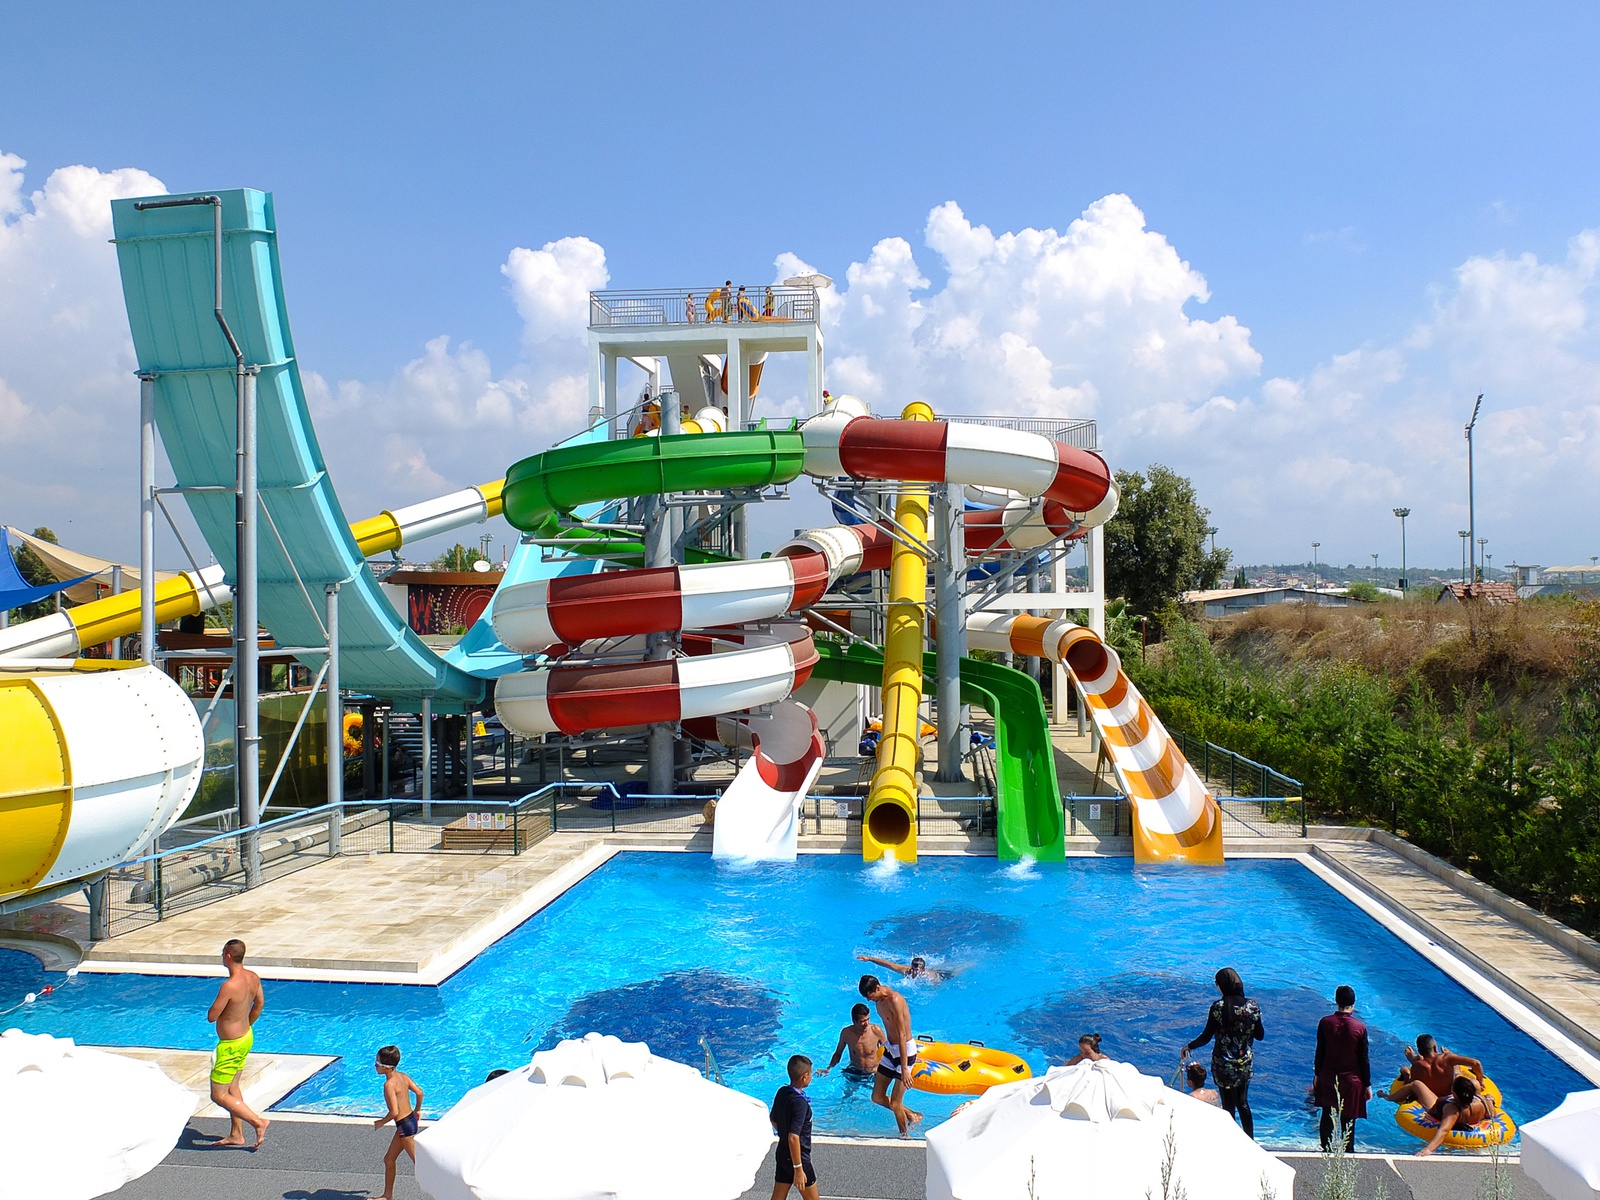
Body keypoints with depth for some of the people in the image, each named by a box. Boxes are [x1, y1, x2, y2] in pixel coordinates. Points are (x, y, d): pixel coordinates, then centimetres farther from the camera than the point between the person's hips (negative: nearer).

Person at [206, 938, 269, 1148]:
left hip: (231, 1045, -9)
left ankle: (258, 1121, -3)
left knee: (219, 1096, 3)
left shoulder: (229, 986, -29)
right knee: (232, 1088, 22)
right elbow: (260, 1004, 12)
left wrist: (218, 1006, -1)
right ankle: (236, 1135, 30)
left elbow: (211, 1017, -22)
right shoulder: (253, 978, -3)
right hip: (247, 1038, 9)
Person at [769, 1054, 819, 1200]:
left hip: (782, 1154, 8)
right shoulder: (800, 1103, -26)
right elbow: (793, 1138, -30)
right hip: (798, 1157, -8)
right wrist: (798, 1169, -25)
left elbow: (773, 1120, 12)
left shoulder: (782, 1092, -2)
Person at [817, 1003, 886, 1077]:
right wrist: (828, 1069, -10)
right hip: (854, 1073, 2)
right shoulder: (846, 1033, -10)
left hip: (874, 1074, -2)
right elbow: (838, 1053, 5)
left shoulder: (876, 1030, -13)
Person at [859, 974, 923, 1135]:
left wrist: (904, 1068, -27)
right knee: (877, 1097, 12)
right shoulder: (879, 997, 1)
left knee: (895, 1104, -3)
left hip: (905, 1051, -9)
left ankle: (904, 1136, 19)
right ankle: (912, 1115, 31)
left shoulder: (894, 1000, -26)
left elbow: (902, 1035, -27)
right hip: (890, 1049, 9)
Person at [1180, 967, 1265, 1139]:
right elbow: (1260, 1035, 0)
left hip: (1223, 1065, -3)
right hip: (1245, 1064, 3)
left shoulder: (1218, 1007, -19)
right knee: (1243, 1102, 20)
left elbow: (1206, 1037, -13)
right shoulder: (1253, 1006, -9)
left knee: (1228, 1105, 11)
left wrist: (1189, 1047, 2)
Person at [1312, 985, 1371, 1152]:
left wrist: (1317, 1075, 10)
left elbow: (1320, 1052, -4)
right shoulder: (1360, 1027, -15)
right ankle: (1348, 1152, 16)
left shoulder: (1325, 1022, -11)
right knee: (1348, 1121, 10)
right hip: (1351, 1081, -1)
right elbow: (1364, 1059, -9)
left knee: (1327, 1117, 15)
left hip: (1328, 1078, 1)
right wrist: (1367, 1084, 3)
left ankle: (1326, 1150, 23)